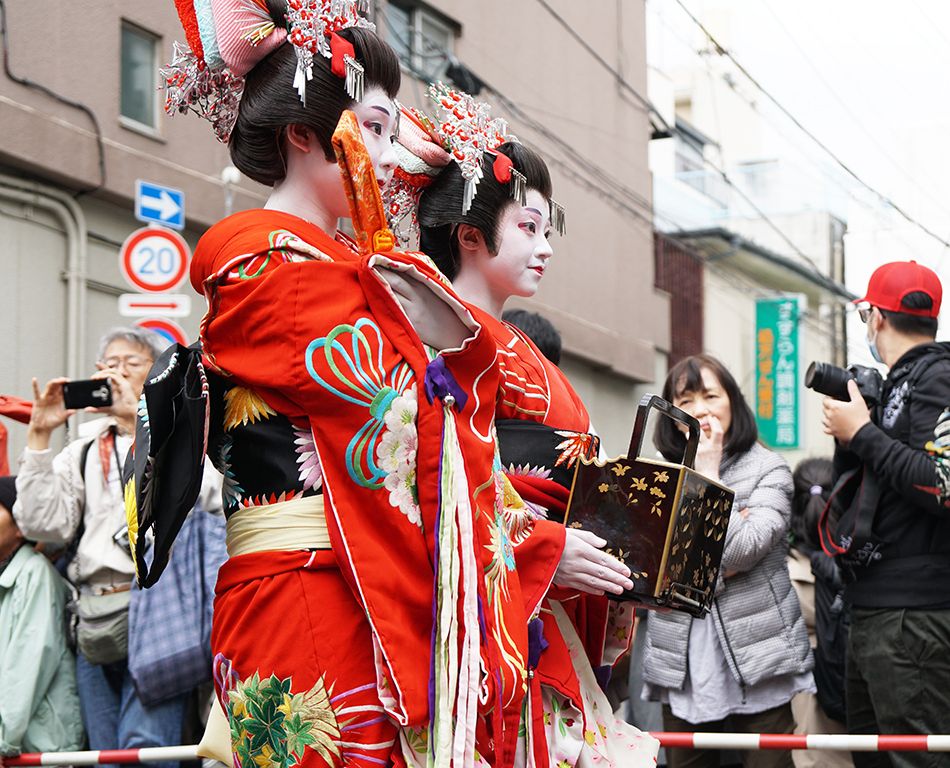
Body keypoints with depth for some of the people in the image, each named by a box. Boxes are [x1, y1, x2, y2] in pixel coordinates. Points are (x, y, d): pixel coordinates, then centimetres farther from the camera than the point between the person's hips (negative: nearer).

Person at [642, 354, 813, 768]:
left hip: (756, 657, -3)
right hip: (682, 659, 3)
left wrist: (708, 476, -7)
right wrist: (715, 565, -13)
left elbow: (742, 551, -15)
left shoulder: (768, 469, 1)